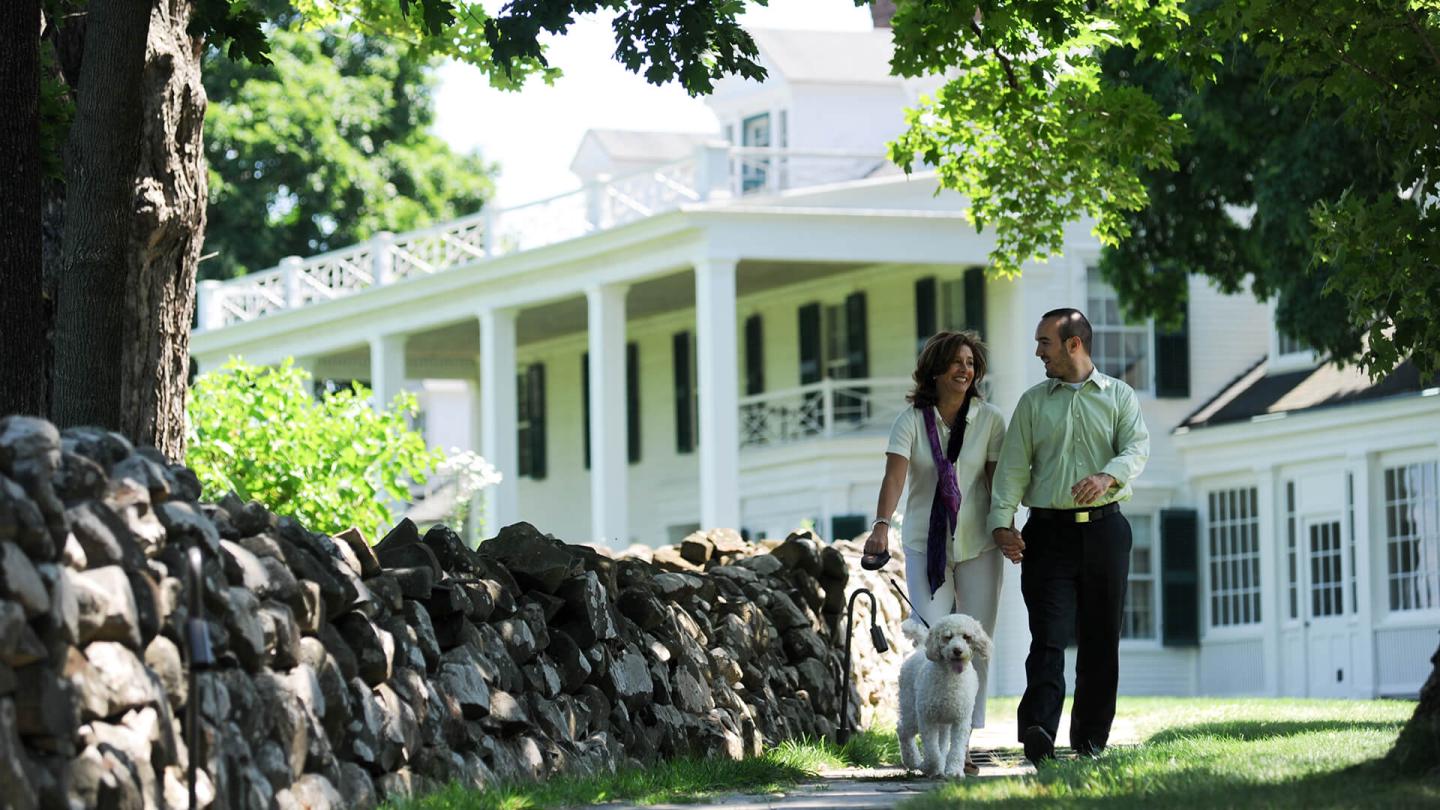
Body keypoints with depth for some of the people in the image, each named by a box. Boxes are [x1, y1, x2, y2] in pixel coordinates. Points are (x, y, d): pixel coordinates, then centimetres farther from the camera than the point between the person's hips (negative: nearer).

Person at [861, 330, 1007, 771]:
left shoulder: (989, 420, 1)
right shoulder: (911, 420, -4)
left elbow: (998, 480, 0)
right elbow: (894, 474, -17)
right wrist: (882, 525, -32)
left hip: (977, 543, 1)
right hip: (925, 544, -1)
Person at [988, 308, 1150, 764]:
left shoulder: (1119, 397, 9)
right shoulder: (1032, 402, 12)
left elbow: (1137, 448, -6)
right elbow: (1013, 465, 6)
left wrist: (1107, 476, -27)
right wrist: (1002, 522, -8)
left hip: (1104, 527, 0)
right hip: (1049, 530, 0)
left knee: (1101, 638, 4)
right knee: (1048, 636, -14)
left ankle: (1090, 738, 13)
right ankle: (1038, 731, -28)